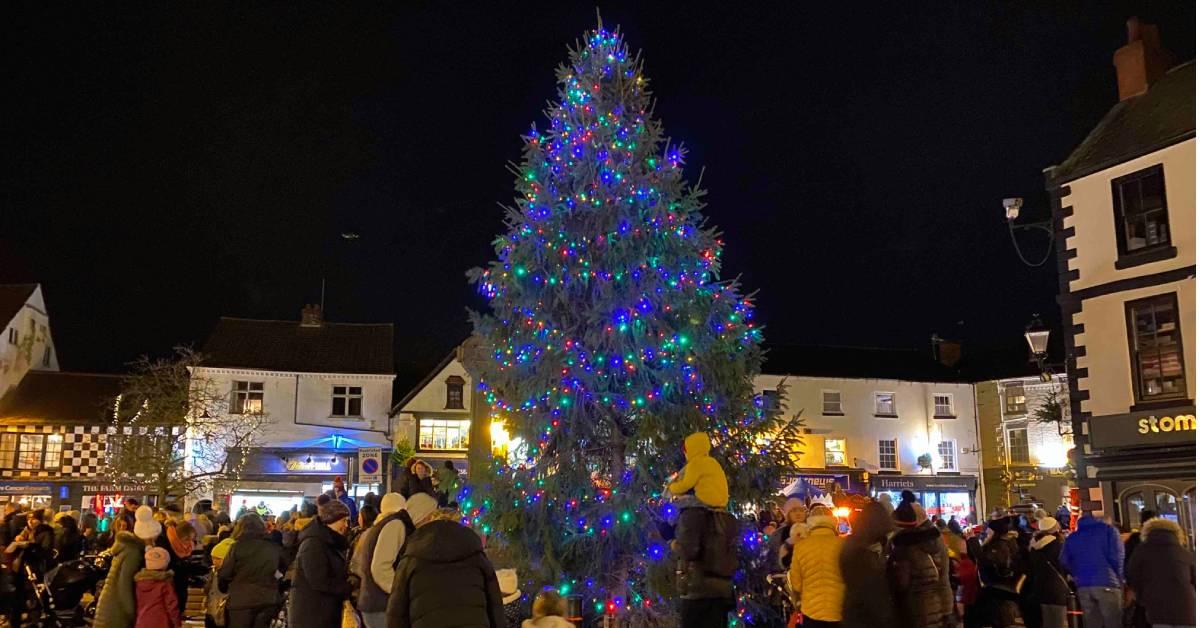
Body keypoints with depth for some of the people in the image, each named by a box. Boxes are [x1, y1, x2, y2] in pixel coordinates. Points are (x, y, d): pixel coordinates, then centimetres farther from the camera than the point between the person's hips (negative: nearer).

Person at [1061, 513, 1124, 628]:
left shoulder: (1071, 537, 14)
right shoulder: (1108, 530, 3)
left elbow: (1065, 562, 8)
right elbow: (1117, 557, -5)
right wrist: (1120, 579, 7)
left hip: (1083, 587, 4)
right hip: (1107, 585, -4)